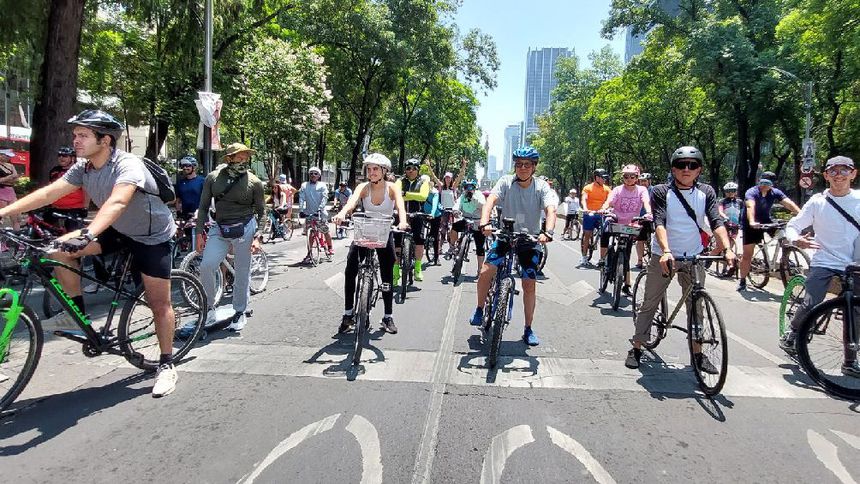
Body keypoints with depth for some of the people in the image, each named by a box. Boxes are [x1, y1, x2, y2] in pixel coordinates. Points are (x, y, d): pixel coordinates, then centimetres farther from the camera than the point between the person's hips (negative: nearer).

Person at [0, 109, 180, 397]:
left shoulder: (128, 165, -28)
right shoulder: (83, 168, -4)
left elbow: (117, 202, -44)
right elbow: (49, 193, -10)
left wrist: (88, 234, -58)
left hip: (152, 236, -7)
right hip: (119, 232, 7)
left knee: (159, 304, -7)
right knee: (60, 249, -9)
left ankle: (166, 366, 7)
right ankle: (77, 314, 6)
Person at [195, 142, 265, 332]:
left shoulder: (254, 182, -1)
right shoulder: (213, 177, 4)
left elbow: (261, 212, 4)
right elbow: (203, 206, 8)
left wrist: (257, 237, -5)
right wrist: (199, 233, 4)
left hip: (245, 228, -2)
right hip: (219, 229, 2)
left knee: (242, 273, 4)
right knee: (206, 265, -14)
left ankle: (240, 313, 20)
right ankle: (209, 308, 7)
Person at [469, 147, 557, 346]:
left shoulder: (541, 186, -10)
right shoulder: (506, 182, -10)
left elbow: (550, 210, -24)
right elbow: (491, 200, -24)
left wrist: (548, 232, -44)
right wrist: (485, 223, -44)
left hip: (530, 240, 0)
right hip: (505, 235, 0)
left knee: (529, 285, -1)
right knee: (486, 271, -16)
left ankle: (528, 330, 15)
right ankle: (479, 310, 9)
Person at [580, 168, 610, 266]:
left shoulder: (606, 189, 7)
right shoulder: (588, 188, -1)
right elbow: (584, 199, -13)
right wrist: (586, 209, -32)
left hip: (601, 214, 2)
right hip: (589, 214, -2)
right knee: (587, 235, 3)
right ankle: (584, 257, 11)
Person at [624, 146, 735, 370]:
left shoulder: (706, 192, 1)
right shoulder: (662, 192, -7)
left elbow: (716, 221, -10)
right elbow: (659, 223, -19)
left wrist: (727, 248, -26)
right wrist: (666, 251, -35)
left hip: (694, 257, 3)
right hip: (664, 256, -2)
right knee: (649, 304, 4)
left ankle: (697, 353, 21)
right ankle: (636, 349, 14)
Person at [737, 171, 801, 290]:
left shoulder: (775, 192, -9)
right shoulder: (751, 192, -22)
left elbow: (788, 203, -21)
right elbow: (750, 206, -40)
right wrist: (752, 222, -57)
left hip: (766, 220, 4)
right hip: (751, 224, -4)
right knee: (747, 253, -4)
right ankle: (742, 281, 6)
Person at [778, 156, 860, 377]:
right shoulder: (817, 202, -3)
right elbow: (792, 226, -2)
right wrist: (797, 240, -23)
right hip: (823, 263, -2)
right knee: (810, 305, -17)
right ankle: (791, 334, 12)